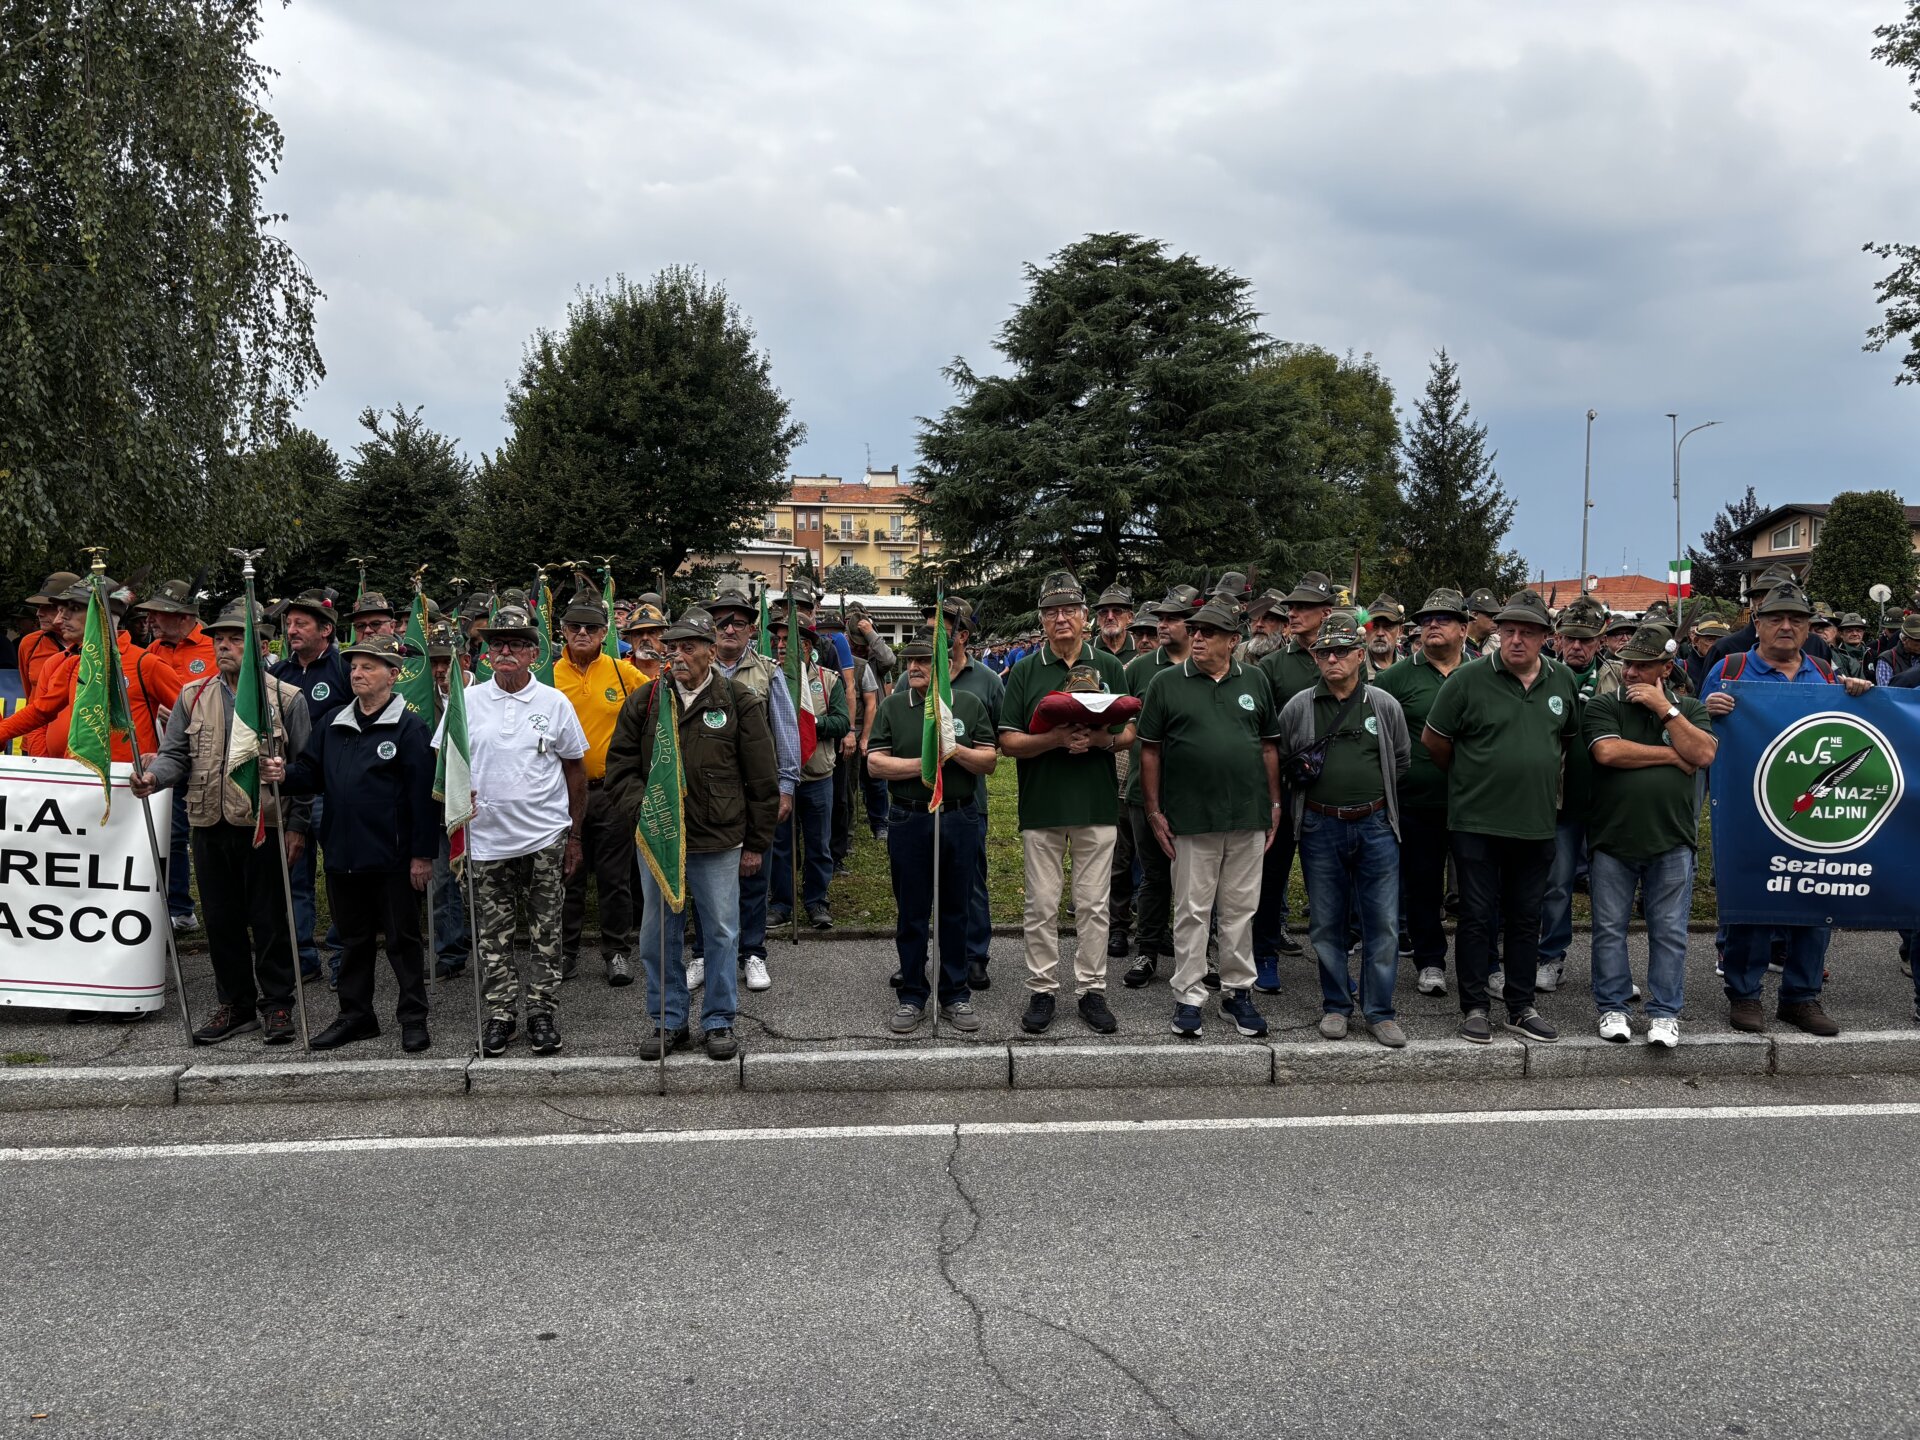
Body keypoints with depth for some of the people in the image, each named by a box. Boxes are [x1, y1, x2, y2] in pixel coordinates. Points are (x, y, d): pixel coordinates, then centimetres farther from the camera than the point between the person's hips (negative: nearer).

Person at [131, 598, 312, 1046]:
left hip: (265, 826, -4)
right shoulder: (193, 697, 9)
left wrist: (298, 825, -7)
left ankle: (276, 1005, 15)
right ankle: (234, 1004, 24)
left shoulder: (287, 699, -2)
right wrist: (154, 775, -14)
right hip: (210, 826, 4)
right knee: (221, 920, 11)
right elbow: (176, 753, 9)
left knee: (269, 920, 3)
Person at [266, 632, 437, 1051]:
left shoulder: (408, 726, -9)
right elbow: (311, 774, 14)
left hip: (392, 857, -6)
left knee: (401, 937, 4)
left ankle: (413, 1017, 13)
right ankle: (355, 1014, 27)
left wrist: (422, 854, -16)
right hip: (342, 854, 6)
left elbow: (422, 793, -13)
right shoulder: (334, 725, 11)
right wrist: (284, 775, -10)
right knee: (353, 938, 16)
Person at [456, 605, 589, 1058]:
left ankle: (542, 1013, 16)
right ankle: (500, 1013, 18)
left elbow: (576, 771, 6)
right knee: (493, 935, 7)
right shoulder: (467, 701, 3)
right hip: (486, 838, 1)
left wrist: (574, 837, 5)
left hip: (545, 838, -1)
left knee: (545, 934, 6)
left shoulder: (555, 702, 1)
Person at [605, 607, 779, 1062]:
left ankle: (720, 1021, 21)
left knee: (722, 934, 6)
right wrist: (644, 810, -9)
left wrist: (755, 844, 1)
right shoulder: (644, 702, 3)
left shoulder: (740, 704, -3)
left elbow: (763, 781, 1)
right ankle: (666, 1020, 26)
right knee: (659, 934, 11)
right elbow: (619, 766, 8)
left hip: (719, 843, -2)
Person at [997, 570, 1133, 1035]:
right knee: (1041, 905, 5)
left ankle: (1092, 989, 17)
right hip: (1041, 805, -1)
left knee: (1093, 904, 6)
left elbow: (1130, 733, 9)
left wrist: (1102, 739, -13)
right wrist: (1055, 739, -18)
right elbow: (1009, 741, -1)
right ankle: (1042, 989, 15)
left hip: (1097, 805, 1)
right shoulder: (1024, 672, 4)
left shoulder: (1110, 668, 8)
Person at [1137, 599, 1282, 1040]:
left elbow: (1268, 746, 12)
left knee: (1240, 909, 10)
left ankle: (1238, 991, 22)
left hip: (1248, 817, 2)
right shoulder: (1166, 683, 0)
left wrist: (1275, 803, 8)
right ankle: (1188, 996, 13)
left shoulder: (1255, 682, 8)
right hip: (1190, 819, -2)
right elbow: (1149, 751, 0)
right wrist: (1154, 812, -4)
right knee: (1193, 910, 4)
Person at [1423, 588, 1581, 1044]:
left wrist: (1542, 776, 15)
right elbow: (1433, 739, -1)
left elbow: (1569, 738, 21)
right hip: (1478, 822, -4)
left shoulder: (1563, 681, 5)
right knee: (1477, 916, 3)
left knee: (1526, 918, 13)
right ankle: (1474, 1007, 14)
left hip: (1537, 822, 4)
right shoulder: (1469, 678, -9)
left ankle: (1521, 1007, 24)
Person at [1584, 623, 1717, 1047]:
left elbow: (1704, 754, -6)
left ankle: (1664, 1012, 15)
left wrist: (1664, 709, -7)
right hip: (1611, 837, -1)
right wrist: (1672, 755, -6)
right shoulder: (1602, 706, 2)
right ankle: (1612, 1008, 18)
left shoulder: (1689, 708, 10)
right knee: (1609, 929, 6)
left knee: (1669, 932, 5)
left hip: (1670, 839, 1)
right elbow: (1607, 751, -15)